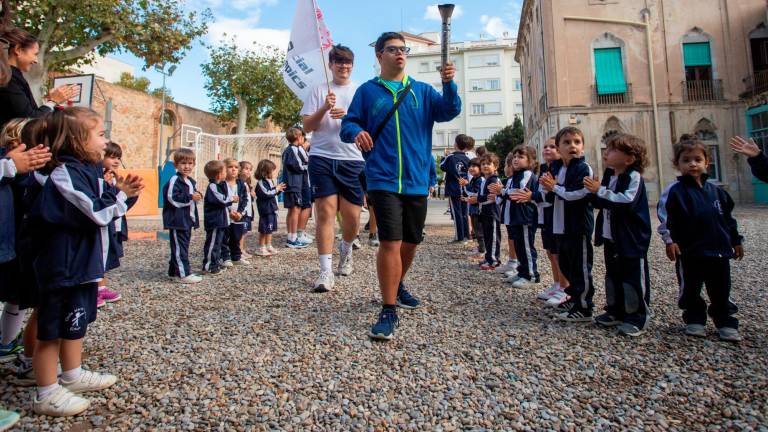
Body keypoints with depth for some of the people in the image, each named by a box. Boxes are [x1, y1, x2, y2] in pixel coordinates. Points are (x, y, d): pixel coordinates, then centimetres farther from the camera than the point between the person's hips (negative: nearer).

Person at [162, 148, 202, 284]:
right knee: (179, 247, -5)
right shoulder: (174, 180, -13)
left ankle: (174, 271, 26)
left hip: (188, 220, 10)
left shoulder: (191, 181, 15)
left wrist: (197, 196, 4)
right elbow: (173, 198, -22)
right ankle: (183, 274, -1)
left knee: (183, 246, 15)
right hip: (177, 220, -10)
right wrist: (190, 197, -23)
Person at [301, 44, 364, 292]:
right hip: (322, 158, 0)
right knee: (325, 212, -8)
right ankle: (326, 271, -4)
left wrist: (348, 117, -13)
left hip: (353, 160, 1)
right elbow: (308, 126, 6)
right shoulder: (319, 91, 13)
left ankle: (346, 249, 32)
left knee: (352, 216, 0)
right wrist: (324, 108, -10)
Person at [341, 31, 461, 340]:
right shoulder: (367, 91, 8)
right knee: (390, 242, -14)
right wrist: (356, 132, -21)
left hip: (417, 180, 4)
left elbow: (449, 111, -1)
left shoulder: (422, 91, 12)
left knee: (410, 242, 15)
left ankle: (397, 286, 40)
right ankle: (388, 310, -2)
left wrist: (448, 84, -20)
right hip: (384, 179, -3)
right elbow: (348, 124, 3)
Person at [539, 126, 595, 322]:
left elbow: (577, 195, -23)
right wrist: (550, 189, -1)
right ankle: (574, 298, 32)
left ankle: (583, 308, 7)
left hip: (579, 226, -9)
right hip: (562, 226, 9)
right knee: (566, 265, 17)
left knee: (581, 267, -1)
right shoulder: (560, 170, 14)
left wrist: (555, 187, -10)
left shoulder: (583, 168, -11)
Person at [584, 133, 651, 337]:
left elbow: (627, 202, -29)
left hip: (631, 239, -8)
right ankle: (615, 311, 28)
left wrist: (600, 191, -26)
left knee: (633, 278, 0)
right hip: (611, 238, 8)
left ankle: (637, 317, 11)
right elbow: (602, 203, 19)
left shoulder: (634, 177, -14)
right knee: (613, 275, 16)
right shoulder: (609, 176, 11)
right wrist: (594, 193, 0)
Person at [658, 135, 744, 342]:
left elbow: (728, 218, 17)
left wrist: (736, 241, 19)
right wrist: (669, 240, -18)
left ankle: (726, 323, 25)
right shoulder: (674, 191, -8)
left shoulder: (716, 191, 9)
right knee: (690, 290, 7)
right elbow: (665, 217, -12)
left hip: (719, 249, 4)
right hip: (689, 251, -4)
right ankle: (695, 321, 22)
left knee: (721, 290, 12)